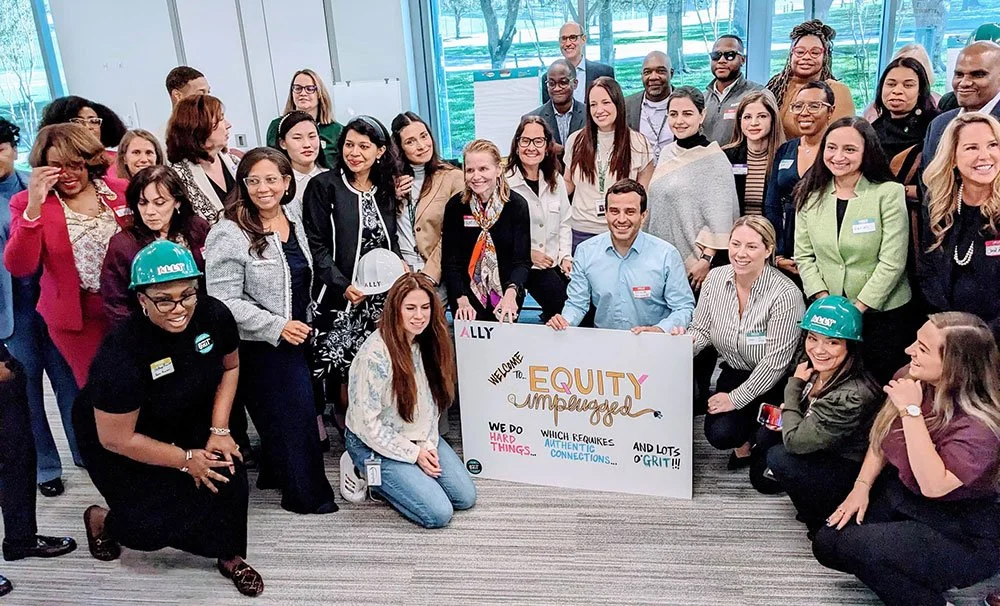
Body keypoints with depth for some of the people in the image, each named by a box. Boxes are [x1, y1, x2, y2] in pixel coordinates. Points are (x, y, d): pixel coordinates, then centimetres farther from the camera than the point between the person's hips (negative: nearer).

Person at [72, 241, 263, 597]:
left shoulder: (214, 315, -23)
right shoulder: (122, 354, -35)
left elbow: (230, 367, -3)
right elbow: (116, 438, -25)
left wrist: (219, 430, -12)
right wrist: (186, 459, -18)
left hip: (186, 424, 4)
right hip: (121, 444, -4)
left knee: (228, 471, -16)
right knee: (158, 524, -10)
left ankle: (230, 558, 7)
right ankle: (102, 518, 24)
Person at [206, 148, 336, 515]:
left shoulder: (293, 218, 5)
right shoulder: (230, 235, -18)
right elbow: (224, 301, -20)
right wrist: (277, 326, -21)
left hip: (294, 338, 7)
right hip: (259, 347, -7)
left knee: (281, 415, 18)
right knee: (295, 415, -1)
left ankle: (276, 473, 40)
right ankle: (308, 494, 16)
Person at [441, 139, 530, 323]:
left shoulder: (517, 204, -8)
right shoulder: (455, 206, -7)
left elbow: (522, 261, -12)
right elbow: (450, 261, -6)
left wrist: (511, 292, -31)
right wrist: (461, 300, -21)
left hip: (506, 292, 0)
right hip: (467, 292, 0)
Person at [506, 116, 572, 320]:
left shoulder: (556, 181, 10)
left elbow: (564, 223, 14)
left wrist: (565, 256, 3)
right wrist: (528, 253, -12)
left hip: (555, 261, 5)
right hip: (523, 264, -5)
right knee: (561, 302, -24)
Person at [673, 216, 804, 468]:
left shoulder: (785, 294, -23)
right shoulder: (715, 278, -7)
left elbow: (775, 362, -22)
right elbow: (701, 330, 1)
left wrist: (736, 399, -19)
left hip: (771, 385, -4)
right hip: (733, 371, 5)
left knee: (722, 433, -21)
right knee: (716, 432, -18)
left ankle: (748, 440, 14)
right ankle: (744, 440, 17)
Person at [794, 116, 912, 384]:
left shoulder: (889, 193, -10)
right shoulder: (809, 196, 2)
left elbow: (892, 262, -14)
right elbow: (804, 256, 1)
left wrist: (857, 308, -15)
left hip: (882, 311, -3)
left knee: (879, 382, 7)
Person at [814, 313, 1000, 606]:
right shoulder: (910, 379, -8)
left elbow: (932, 485, -35)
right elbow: (883, 437, 7)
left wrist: (912, 411, -35)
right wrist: (861, 486, -2)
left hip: (962, 536, -7)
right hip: (900, 497, 7)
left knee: (857, 546, -27)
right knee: (827, 543, -5)